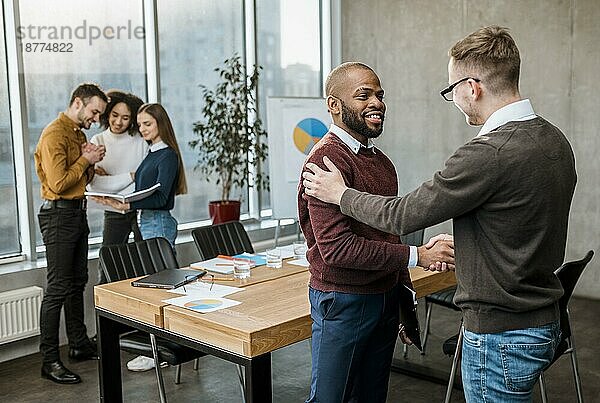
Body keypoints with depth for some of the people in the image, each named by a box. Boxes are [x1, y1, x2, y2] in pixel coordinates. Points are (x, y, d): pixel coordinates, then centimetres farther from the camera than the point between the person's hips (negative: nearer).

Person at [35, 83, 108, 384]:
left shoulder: (79, 134, 16)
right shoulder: (54, 134, -14)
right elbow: (59, 183, -21)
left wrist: (91, 161, 1)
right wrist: (86, 160, -11)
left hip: (78, 213, 10)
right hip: (59, 215, -10)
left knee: (77, 283, 15)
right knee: (58, 288, -8)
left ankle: (79, 345, 26)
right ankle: (49, 361, -2)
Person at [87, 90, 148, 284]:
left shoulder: (141, 140, -2)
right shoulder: (98, 142, 2)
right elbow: (93, 183, -9)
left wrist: (110, 181, -10)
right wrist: (130, 176, -11)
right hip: (114, 214, 1)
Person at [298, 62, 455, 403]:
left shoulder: (381, 161, 11)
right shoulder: (328, 158, -17)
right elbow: (336, 246, -25)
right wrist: (416, 255, -22)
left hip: (386, 298, 8)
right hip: (343, 300, -8)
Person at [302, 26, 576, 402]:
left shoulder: (490, 153, -26)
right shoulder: (556, 139, 3)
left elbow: (403, 216, -17)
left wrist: (340, 194, -2)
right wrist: (455, 249, 22)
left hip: (501, 338, -9)